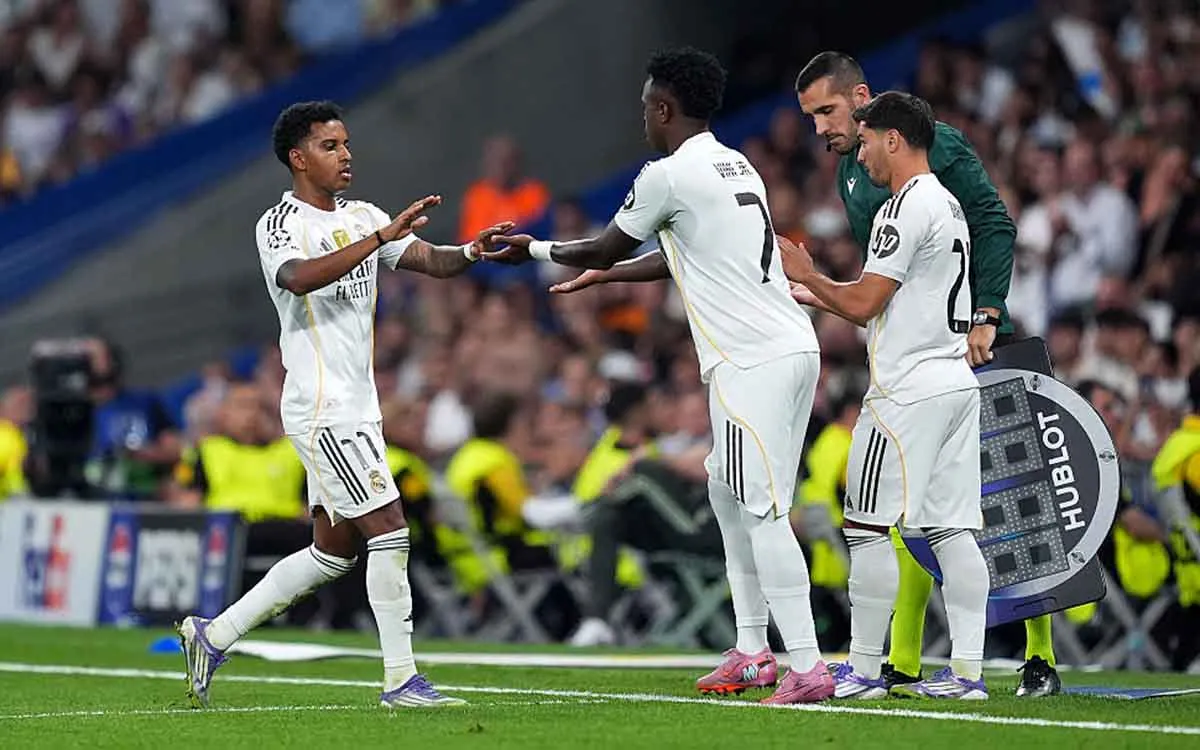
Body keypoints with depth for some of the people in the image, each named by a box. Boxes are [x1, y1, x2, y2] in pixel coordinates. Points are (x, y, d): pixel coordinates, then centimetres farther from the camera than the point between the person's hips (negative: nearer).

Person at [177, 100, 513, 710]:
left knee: (333, 551, 13)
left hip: (357, 409, 9)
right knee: (389, 528, -13)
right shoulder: (280, 224, -9)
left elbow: (431, 260, 6)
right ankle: (400, 680, -9)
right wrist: (382, 237, -37)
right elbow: (301, 277, -31)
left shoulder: (362, 217, 14)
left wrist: (473, 250, -16)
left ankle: (213, 635, 22)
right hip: (323, 411, -9)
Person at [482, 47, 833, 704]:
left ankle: (808, 668, -15)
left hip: (752, 362, -9)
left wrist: (533, 250, 23)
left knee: (764, 512, -10)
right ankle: (751, 653, 20)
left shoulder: (669, 176, -9)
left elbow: (605, 249, 6)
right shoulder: (737, 168, 18)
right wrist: (602, 276, 43)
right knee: (726, 492, 18)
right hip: (793, 348, 9)